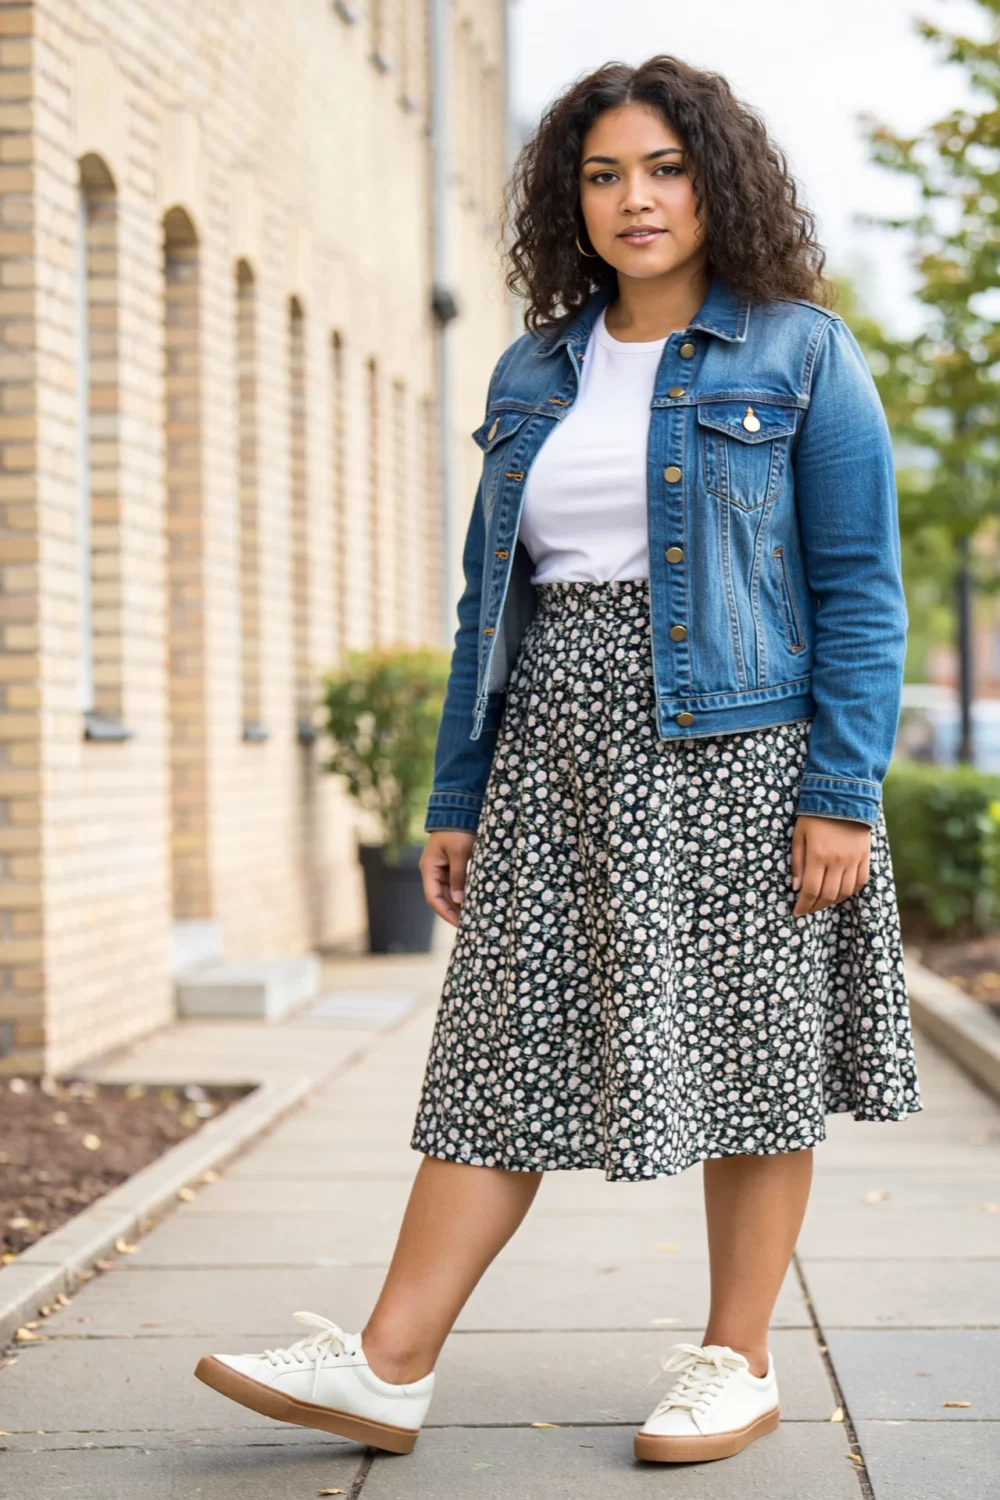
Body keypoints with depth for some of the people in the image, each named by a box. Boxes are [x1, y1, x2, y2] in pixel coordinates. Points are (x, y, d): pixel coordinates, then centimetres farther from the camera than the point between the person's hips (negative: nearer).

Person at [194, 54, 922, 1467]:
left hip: (733, 747, -4)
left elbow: (859, 587, -5)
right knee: (506, 1039, 2)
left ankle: (737, 1362, 16)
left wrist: (844, 793, -13)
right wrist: (457, 797, 11)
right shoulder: (536, 372, 13)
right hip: (558, 750, 4)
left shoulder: (800, 353, 0)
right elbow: (492, 596, 15)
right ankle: (388, 1365, 2)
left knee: (749, 1041, 3)